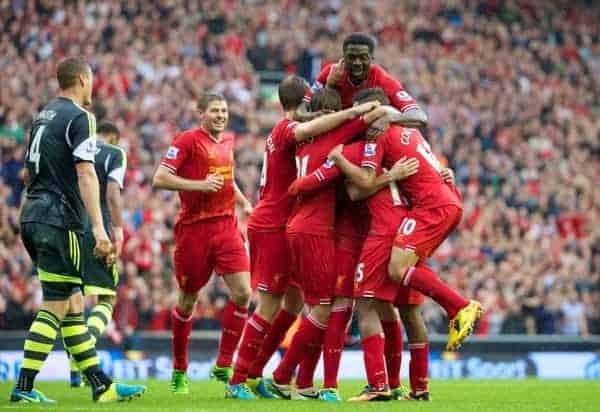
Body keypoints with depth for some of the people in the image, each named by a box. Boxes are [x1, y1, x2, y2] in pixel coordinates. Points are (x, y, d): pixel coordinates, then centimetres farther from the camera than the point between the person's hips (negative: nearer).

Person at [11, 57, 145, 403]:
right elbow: (85, 174, -18)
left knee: (73, 305, 10)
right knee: (55, 308, -6)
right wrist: (99, 228, -23)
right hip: (61, 220, -9)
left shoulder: (44, 116, 17)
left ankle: (101, 386, 13)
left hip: (34, 216, 9)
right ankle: (24, 388, -8)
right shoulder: (80, 117, -9)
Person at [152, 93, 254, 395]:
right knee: (188, 300, 6)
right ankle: (179, 371, 20)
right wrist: (199, 184, -21)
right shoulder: (188, 140, -8)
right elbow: (159, 179, -14)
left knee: (243, 294, -9)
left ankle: (224, 364, 1)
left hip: (227, 226, 5)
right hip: (194, 229, -5)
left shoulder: (228, 140, 12)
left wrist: (244, 202, 17)